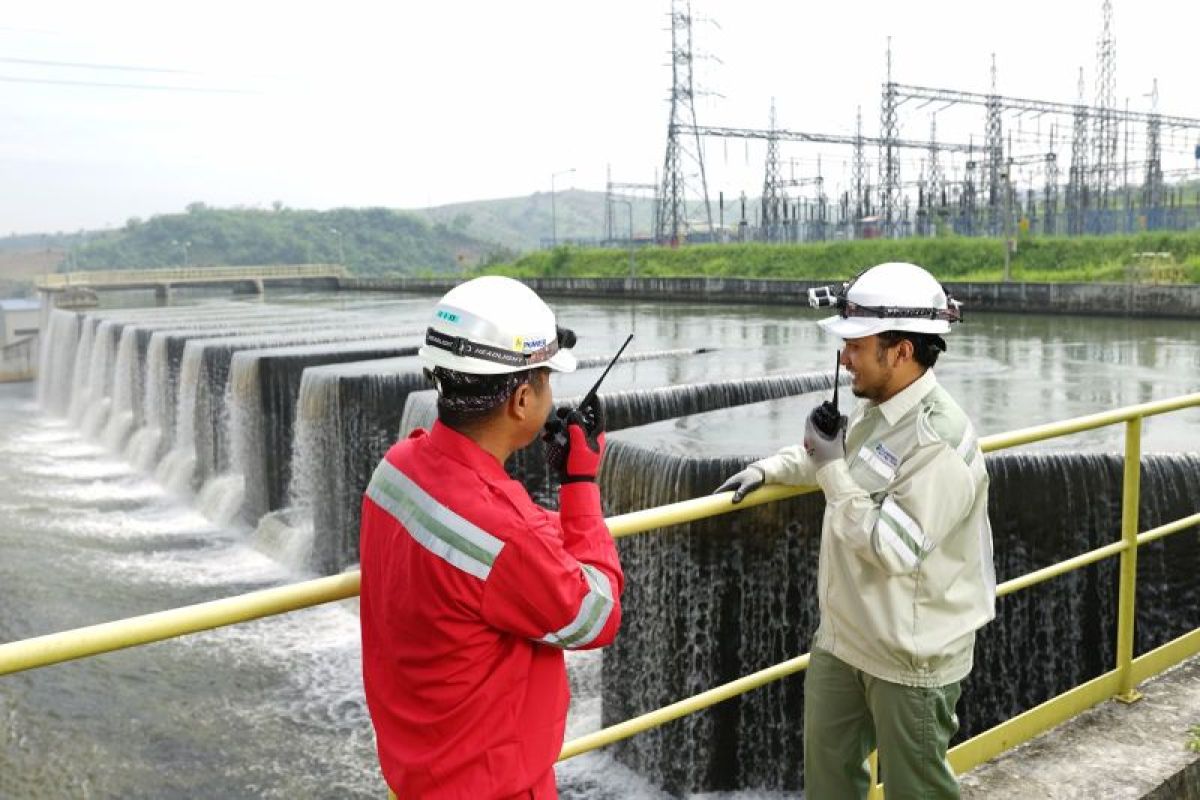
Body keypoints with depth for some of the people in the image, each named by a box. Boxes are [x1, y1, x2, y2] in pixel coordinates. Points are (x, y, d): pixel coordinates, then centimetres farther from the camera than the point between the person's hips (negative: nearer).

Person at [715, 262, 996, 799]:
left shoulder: (939, 443, -28)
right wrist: (769, 469, 10)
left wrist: (832, 469, -25)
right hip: (843, 635, 9)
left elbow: (894, 550, -31)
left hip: (911, 654, -9)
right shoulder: (875, 411, 0)